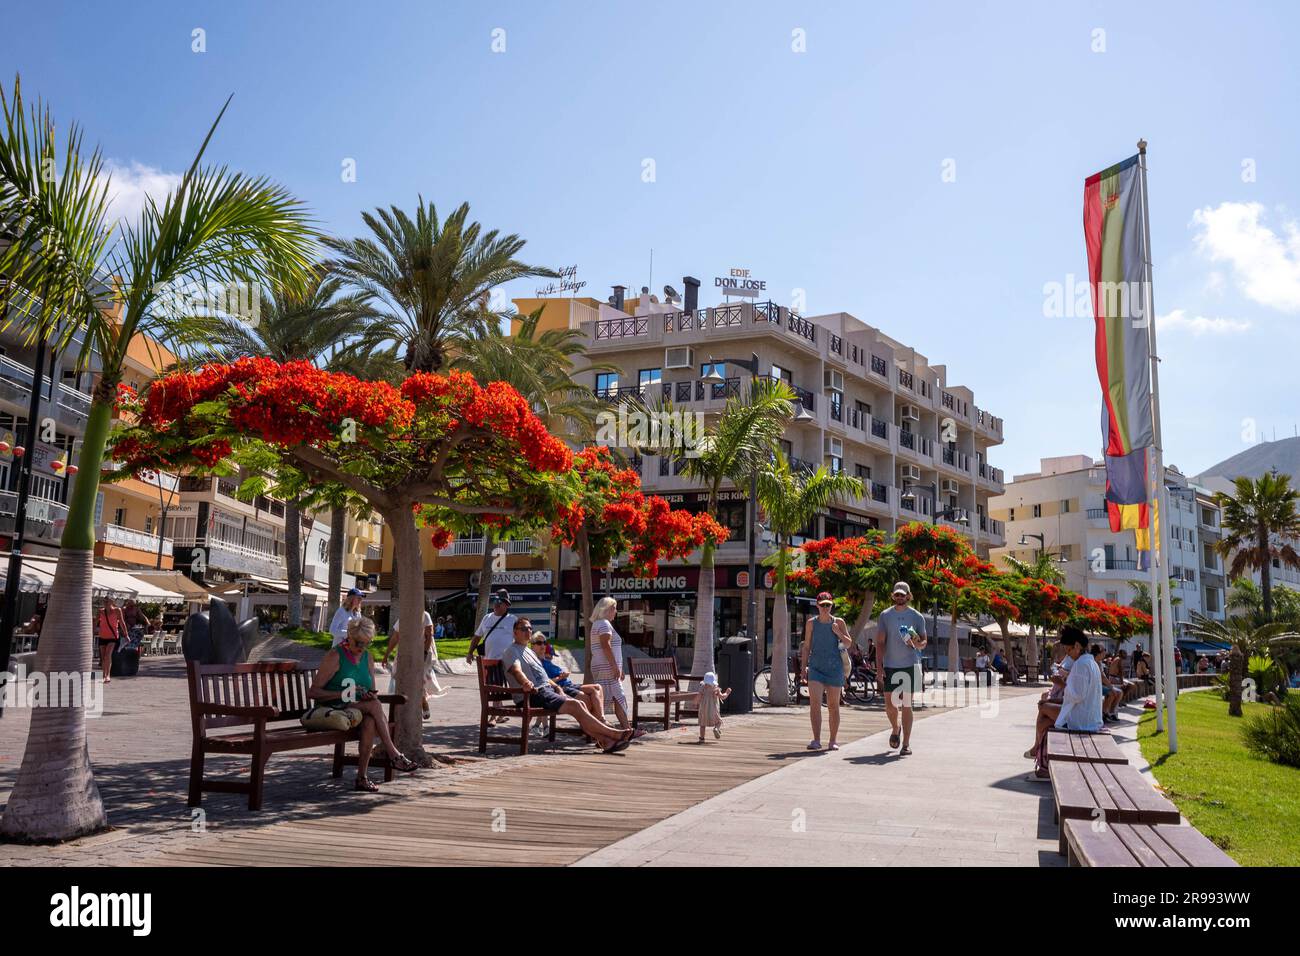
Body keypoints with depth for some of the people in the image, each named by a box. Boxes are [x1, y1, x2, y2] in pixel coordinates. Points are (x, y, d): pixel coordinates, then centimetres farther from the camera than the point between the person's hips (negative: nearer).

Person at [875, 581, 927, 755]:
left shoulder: (917, 616, 3)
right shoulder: (885, 615, 6)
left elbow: (924, 641, 7)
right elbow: (880, 642, 5)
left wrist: (918, 644, -17)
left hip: (910, 665, -1)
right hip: (890, 666, 1)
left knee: (906, 705, -1)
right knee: (889, 705, 3)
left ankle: (906, 744, 4)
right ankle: (895, 729, 33)